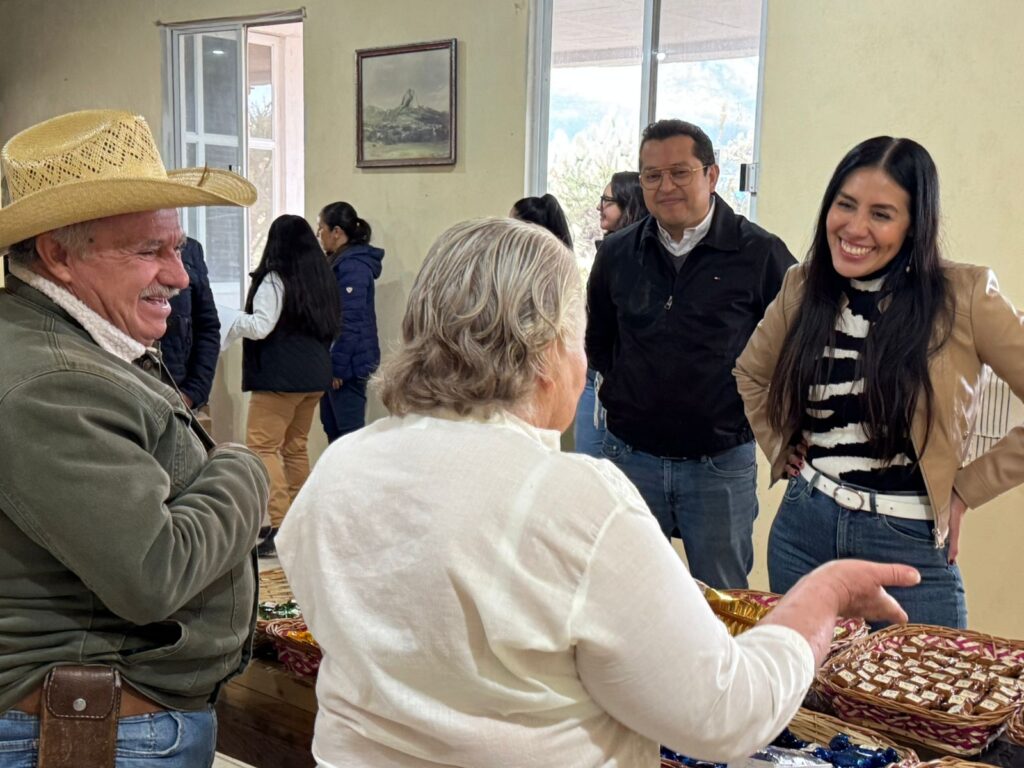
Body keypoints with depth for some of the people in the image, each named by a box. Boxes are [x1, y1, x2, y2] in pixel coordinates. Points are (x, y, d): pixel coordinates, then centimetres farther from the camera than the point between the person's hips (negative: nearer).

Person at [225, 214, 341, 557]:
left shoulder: (275, 280, -12)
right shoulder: (323, 279, 11)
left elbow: (261, 326, -18)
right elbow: (333, 326, 19)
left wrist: (234, 325, -2)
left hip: (279, 376, -8)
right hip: (314, 375, 8)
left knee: (262, 446, -7)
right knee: (296, 446, 17)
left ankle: (279, 526, -16)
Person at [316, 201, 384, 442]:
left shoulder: (353, 266, -16)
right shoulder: (339, 262, 16)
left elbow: (350, 322, -21)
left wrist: (338, 366, -20)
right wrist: (331, 364, 17)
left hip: (347, 365, -10)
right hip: (335, 362, 10)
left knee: (350, 433, -5)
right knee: (333, 429, 14)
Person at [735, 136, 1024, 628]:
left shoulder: (963, 296, -11)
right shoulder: (804, 287, 2)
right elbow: (751, 374, 19)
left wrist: (969, 488, -8)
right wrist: (780, 449, 9)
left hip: (910, 548, -4)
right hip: (803, 531, 4)